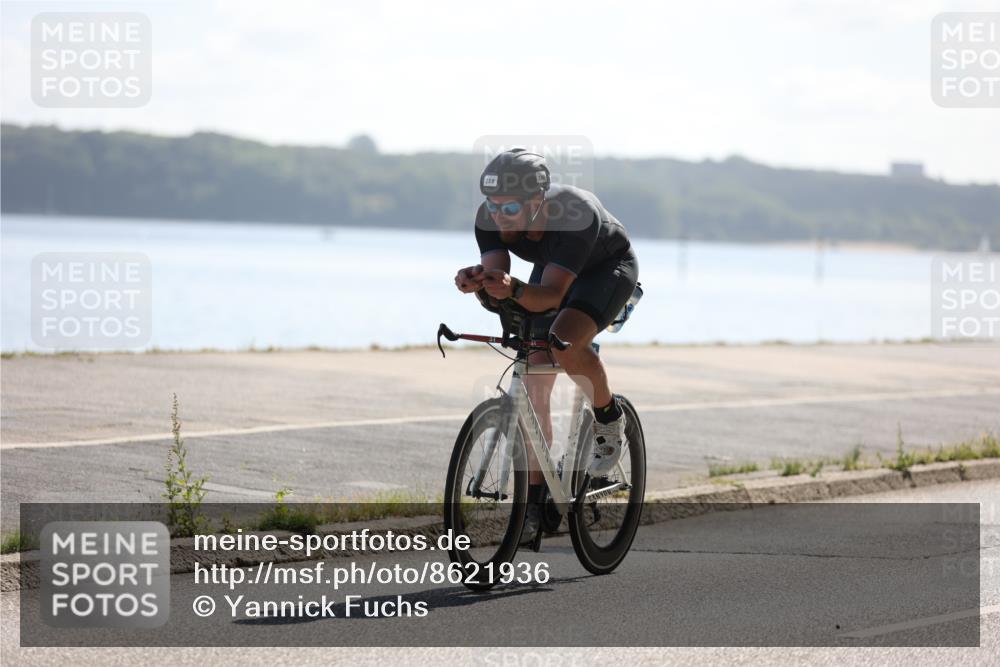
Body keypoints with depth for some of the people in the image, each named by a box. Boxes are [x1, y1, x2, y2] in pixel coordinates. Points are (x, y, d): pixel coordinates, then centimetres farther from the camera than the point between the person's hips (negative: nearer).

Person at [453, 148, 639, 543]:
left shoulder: (574, 216, -41)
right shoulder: (490, 219, -26)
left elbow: (551, 295, -45)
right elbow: (494, 273, -33)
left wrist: (514, 289, -64)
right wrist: (476, 281, -55)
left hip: (607, 268, -5)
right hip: (551, 269, 5)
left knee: (563, 343, -34)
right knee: (534, 384, -5)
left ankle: (608, 418, -5)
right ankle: (534, 498, 3)